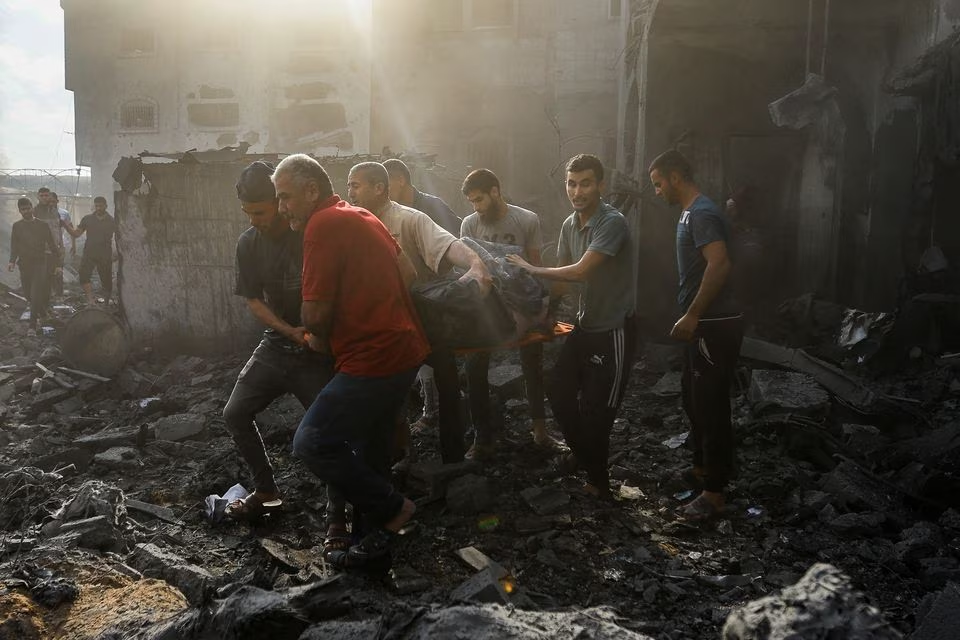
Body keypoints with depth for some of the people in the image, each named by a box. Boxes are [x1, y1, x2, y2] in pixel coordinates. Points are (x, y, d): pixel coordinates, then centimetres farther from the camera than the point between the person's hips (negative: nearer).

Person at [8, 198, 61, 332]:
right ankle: (42, 312, 31)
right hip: (24, 263, 3)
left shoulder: (42, 225, 2)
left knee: (36, 293, -13)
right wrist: (12, 261, -10)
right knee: (28, 293, 7)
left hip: (40, 261, -3)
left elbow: (51, 244, 4)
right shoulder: (17, 226, 7)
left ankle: (33, 323, -11)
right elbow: (14, 246, 5)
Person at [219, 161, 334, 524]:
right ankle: (266, 493, 22)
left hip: (318, 350, -5)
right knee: (235, 415, 5)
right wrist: (291, 331, -13)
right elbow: (252, 301, 1)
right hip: (277, 343, 5)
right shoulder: (248, 244, 0)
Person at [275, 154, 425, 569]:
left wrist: (318, 340, 4)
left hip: (373, 359, -10)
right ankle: (378, 533, 29)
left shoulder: (324, 224, -14)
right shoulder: (362, 218, 15)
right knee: (368, 446, 19)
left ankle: (391, 510, 4)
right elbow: (407, 272, 23)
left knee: (313, 443, -7)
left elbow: (315, 312, -17)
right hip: (405, 348, 10)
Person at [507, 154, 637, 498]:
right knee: (558, 391, 15)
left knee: (596, 410, 0)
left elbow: (580, 271, -28)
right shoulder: (569, 225, 4)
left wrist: (530, 269, -18)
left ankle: (597, 481, 21)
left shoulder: (612, 223, -22)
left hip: (614, 331, -8)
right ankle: (581, 453, 38)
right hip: (585, 325, 8)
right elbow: (562, 277, 11)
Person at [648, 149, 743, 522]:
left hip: (715, 327, -11)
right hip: (704, 326, 11)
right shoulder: (691, 213, 16)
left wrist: (691, 315, -28)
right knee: (694, 398, 20)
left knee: (711, 407, -4)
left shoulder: (701, 214, -16)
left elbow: (720, 264, -30)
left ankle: (714, 494, 5)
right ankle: (702, 467, 36)